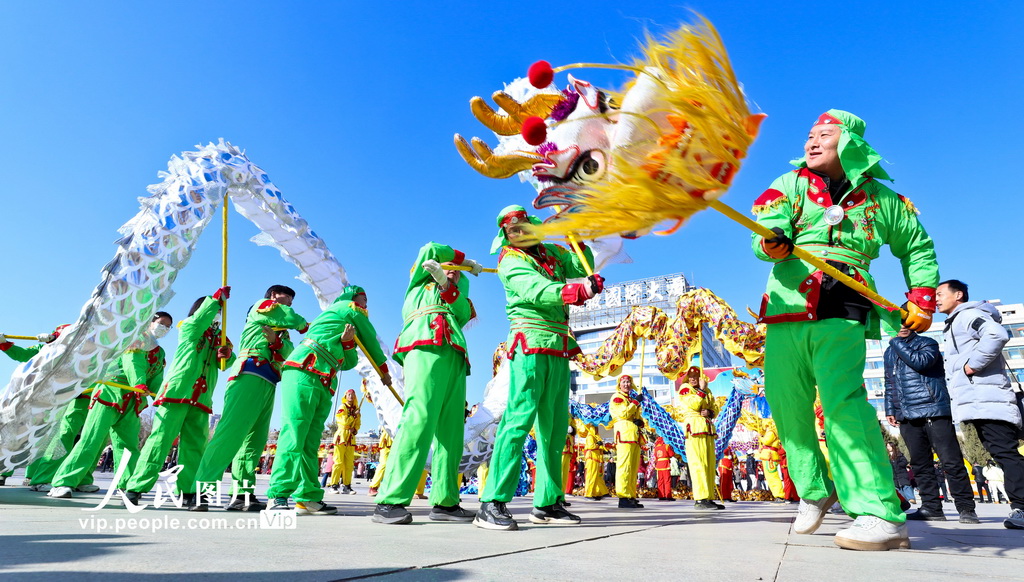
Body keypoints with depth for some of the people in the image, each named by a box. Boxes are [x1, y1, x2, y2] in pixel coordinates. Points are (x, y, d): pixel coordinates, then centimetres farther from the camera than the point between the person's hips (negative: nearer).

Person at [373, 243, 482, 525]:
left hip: (456, 358, 6)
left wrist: (446, 284, -1)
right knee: (419, 419, -21)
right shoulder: (420, 283, 27)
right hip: (427, 347, -5)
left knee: (451, 430, -4)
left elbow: (463, 314, 13)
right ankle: (390, 501, -22)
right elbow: (431, 249, 19)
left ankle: (445, 502, -3)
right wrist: (467, 260, 28)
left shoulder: (456, 295, 34)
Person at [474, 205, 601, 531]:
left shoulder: (550, 252, 20)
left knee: (555, 427, 7)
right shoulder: (510, 262, -2)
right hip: (531, 344, -7)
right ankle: (492, 504, -16)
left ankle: (548, 504, 15)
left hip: (560, 349, 7)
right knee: (520, 418, -17)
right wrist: (580, 290, -34)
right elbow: (537, 291, -20)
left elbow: (584, 265, 20)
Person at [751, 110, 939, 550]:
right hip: (786, 313, 2)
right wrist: (773, 244, -30)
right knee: (787, 408, 4)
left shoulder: (882, 199, 12)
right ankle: (814, 490, 25)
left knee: (842, 398, -23)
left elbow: (918, 247, 24)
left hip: (841, 316, -2)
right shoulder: (792, 185, 11)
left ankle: (881, 514, -18)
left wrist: (922, 298, 11)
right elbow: (766, 231, -7)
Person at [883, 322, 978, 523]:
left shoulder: (928, 343, 3)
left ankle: (966, 508, 5)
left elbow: (920, 362, -19)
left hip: (934, 413, -5)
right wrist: (890, 409, 15)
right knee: (920, 465, 5)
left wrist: (896, 342, -9)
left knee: (951, 462, -3)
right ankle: (931, 507, 10)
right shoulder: (889, 353, 18)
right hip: (907, 417, 5)